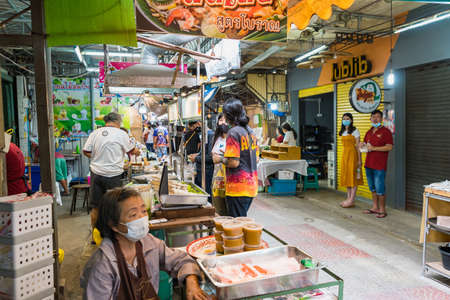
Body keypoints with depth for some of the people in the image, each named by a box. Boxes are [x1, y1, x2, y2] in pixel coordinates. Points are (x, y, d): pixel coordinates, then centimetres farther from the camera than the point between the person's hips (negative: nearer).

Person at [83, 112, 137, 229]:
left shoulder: (95, 133, 3)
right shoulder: (121, 133, -5)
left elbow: (86, 151, 4)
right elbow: (131, 151, 7)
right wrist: (137, 152, 29)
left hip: (96, 173, 4)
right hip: (113, 175, -3)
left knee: (95, 206, 12)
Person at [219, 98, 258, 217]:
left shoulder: (234, 132, -15)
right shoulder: (250, 131, 9)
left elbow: (234, 163, -21)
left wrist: (222, 159, -1)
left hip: (238, 187, -8)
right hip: (252, 186, 8)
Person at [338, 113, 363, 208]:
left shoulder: (355, 131, -6)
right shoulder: (343, 132, 14)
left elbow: (358, 145, -9)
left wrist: (359, 159, -14)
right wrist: (344, 156, 11)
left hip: (353, 154, -7)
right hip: (345, 154, 7)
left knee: (353, 177, -5)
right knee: (346, 176, 8)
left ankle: (352, 200, -3)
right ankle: (348, 198, 15)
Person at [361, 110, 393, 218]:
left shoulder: (386, 131, -6)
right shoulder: (369, 132, 15)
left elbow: (389, 147, -14)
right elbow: (365, 144, 27)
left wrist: (374, 148, -17)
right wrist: (363, 146, 3)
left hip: (379, 166, -7)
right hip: (369, 164, 7)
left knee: (380, 189, -4)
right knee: (372, 188, 14)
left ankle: (382, 210, 7)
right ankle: (375, 207, 24)